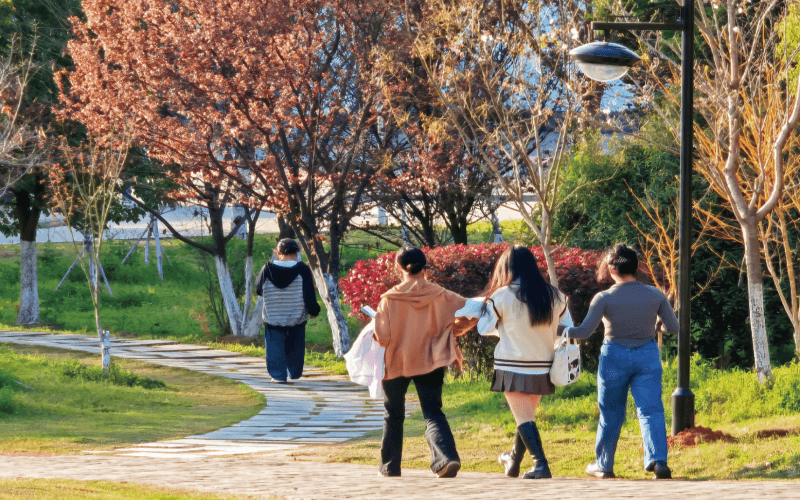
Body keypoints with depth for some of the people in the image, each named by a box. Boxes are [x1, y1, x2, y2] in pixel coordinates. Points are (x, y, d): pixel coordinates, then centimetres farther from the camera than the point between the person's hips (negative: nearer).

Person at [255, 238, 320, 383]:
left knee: (275, 346, 6)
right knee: (295, 346, 17)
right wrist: (313, 310, 6)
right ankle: (294, 373, 24)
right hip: (297, 317, 0)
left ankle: (278, 375, -1)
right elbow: (309, 294, -9)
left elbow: (258, 289, 8)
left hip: (273, 317, 0)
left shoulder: (267, 269, -7)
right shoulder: (302, 270, -11)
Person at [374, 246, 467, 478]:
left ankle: (390, 466, 24)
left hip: (396, 362, -1)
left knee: (393, 416, 17)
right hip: (430, 362, 1)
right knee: (433, 414, 0)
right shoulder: (440, 296, -5)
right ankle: (447, 457, -24)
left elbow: (382, 337, -14)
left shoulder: (391, 299, -12)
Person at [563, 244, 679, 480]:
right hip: (647, 356, 1)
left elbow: (584, 332, -16)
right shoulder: (655, 295, -3)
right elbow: (673, 327, 1)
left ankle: (604, 465, 26)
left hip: (615, 356, -1)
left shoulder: (605, 298, -12)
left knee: (611, 414, 14)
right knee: (651, 410, -3)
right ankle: (658, 461, -22)